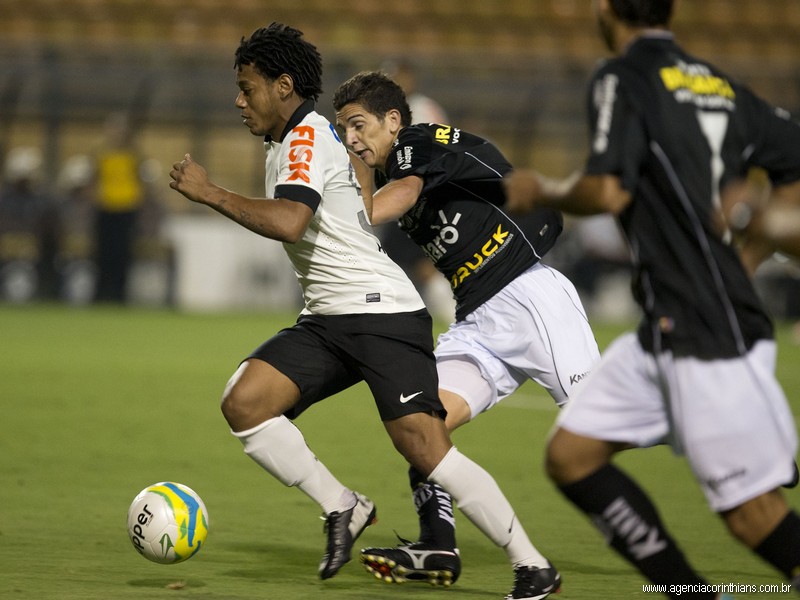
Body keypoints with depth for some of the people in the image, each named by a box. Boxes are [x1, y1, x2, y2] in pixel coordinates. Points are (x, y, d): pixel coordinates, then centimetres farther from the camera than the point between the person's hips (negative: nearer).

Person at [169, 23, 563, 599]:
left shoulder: (308, 137, -11)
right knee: (243, 402, -11)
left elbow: (288, 223, -28)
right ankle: (343, 508, -1)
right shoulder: (289, 142, 19)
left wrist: (210, 193, -21)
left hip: (382, 313, -9)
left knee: (424, 445, -19)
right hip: (326, 321, 10)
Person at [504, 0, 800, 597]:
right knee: (571, 455, 9)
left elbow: (607, 192, -20)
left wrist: (542, 191, -1)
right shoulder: (720, 85, 13)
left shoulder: (623, 78, -9)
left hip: (713, 338, -9)